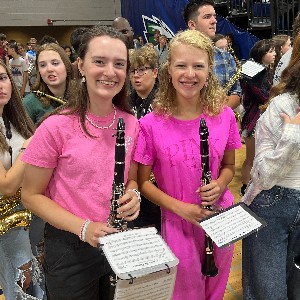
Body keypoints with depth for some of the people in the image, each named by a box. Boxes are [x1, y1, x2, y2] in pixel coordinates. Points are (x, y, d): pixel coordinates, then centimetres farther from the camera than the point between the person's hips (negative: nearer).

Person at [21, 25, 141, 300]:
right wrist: (82, 227, -21)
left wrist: (133, 193, -13)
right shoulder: (56, 127, -18)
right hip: (71, 248, -4)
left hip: (121, 242, 4)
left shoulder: (130, 124, -5)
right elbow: (32, 195, -10)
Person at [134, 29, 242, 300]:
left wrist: (220, 184, -14)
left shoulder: (224, 116, -7)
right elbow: (142, 181, -7)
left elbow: (228, 165, 7)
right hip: (177, 223, -2)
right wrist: (179, 207, -19)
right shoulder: (151, 124, -15)